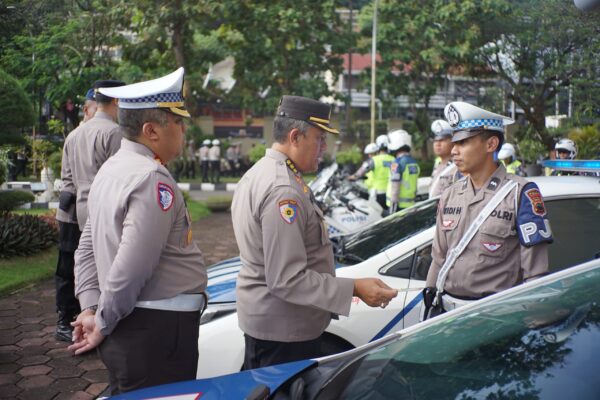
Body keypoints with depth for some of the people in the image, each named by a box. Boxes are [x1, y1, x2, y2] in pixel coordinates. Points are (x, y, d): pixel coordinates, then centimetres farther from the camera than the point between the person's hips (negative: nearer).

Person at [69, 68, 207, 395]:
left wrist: (90, 309, 8)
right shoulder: (153, 178, -20)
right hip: (158, 330, -9)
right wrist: (103, 324, -11)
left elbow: (87, 248, 14)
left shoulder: (110, 169, 11)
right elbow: (132, 268, -24)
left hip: (125, 328, 9)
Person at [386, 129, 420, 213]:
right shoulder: (414, 163, 11)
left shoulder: (397, 163, -13)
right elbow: (413, 185, 15)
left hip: (399, 205, -8)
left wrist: (393, 204, -15)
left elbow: (395, 186, -17)